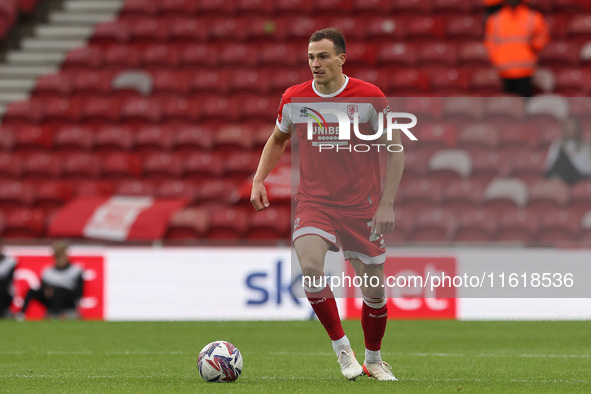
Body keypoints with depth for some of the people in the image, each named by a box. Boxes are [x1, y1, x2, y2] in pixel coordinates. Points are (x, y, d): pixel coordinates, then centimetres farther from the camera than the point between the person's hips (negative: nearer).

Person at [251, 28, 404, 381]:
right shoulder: (294, 99, -1)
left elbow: (396, 149, -2)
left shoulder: (369, 97, -8)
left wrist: (387, 204, -9)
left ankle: (374, 361, 29)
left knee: (375, 292, 3)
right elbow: (278, 140, 18)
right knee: (310, 267, -26)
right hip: (313, 203, 1)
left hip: (362, 207, -1)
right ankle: (341, 346, -8)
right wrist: (259, 180, 4)